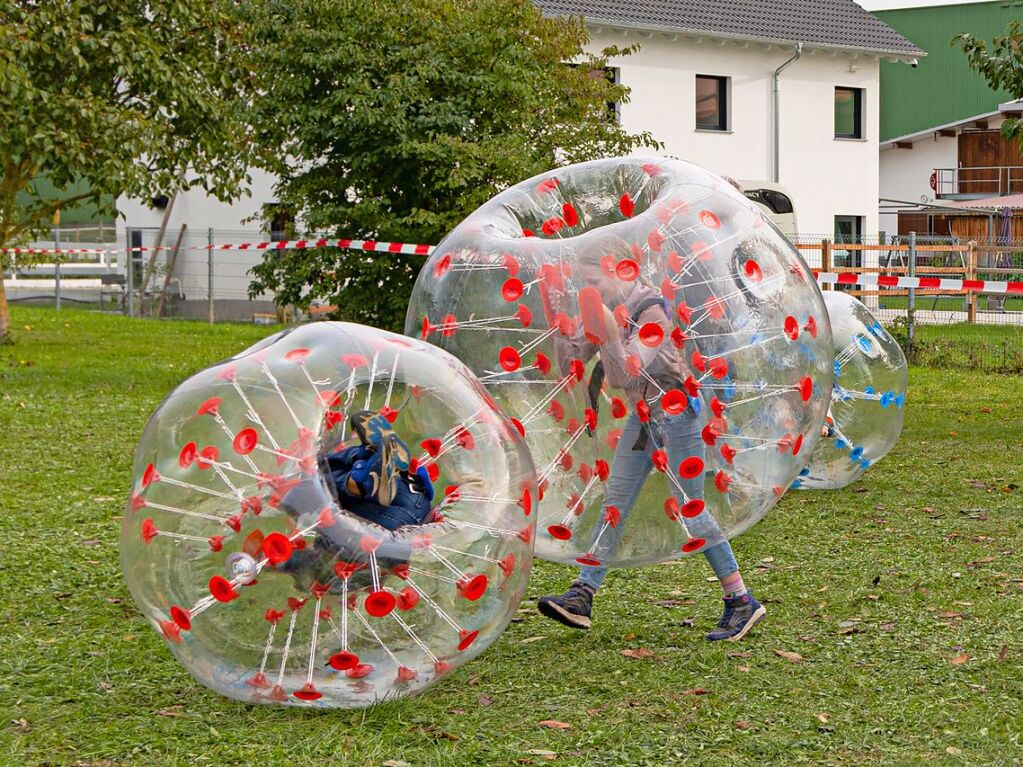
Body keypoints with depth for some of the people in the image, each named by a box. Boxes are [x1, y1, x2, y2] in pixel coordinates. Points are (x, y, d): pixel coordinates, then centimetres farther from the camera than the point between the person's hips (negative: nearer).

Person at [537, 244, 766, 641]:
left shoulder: (651, 312, -21)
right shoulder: (602, 309, 2)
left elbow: (628, 372, -30)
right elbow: (571, 358, 0)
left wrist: (609, 334, -45)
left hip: (675, 411, -8)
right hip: (642, 414, 8)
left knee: (691, 509, -6)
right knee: (613, 503, 3)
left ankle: (742, 602, 3)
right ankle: (581, 597, 2)